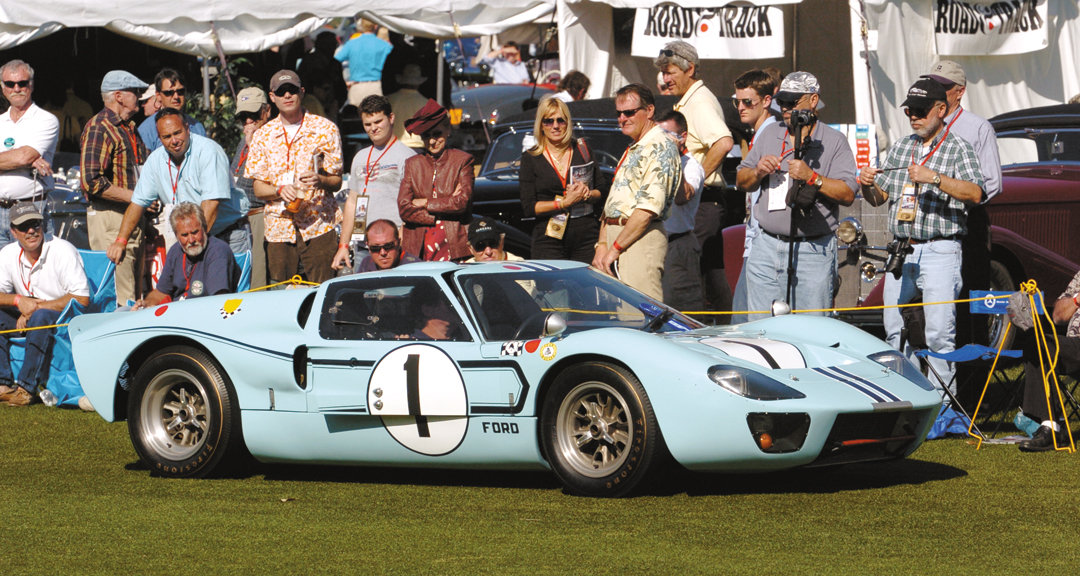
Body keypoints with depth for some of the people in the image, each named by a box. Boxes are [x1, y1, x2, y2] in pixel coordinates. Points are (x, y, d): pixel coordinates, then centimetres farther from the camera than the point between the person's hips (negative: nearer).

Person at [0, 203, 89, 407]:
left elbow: (82, 299, -19)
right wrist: (18, 300, -21)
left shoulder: (62, 251, -15)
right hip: (28, 317, 7)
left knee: (41, 317, -37)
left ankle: (28, 388, -34)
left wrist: (36, 307, -21)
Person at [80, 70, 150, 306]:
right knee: (119, 298, -10)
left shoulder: (130, 128, 19)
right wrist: (133, 197, -17)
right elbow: (91, 182, -19)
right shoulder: (99, 128, -10)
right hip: (109, 217, -9)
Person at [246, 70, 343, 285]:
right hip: (279, 227, 2)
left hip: (319, 226, -2)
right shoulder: (262, 136, 9)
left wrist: (320, 181, -18)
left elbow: (336, 182, 5)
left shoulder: (326, 129, 4)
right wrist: (280, 190, -13)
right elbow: (259, 189, 8)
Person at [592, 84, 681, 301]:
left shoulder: (660, 148, -10)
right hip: (616, 235, 9)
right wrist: (602, 246, 7)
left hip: (641, 240, -9)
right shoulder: (632, 151, 22)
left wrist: (615, 249, -16)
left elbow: (648, 208, -19)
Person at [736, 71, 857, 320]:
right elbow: (742, 183, 19)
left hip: (814, 251, -4)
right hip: (767, 248, 4)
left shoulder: (834, 141, 2)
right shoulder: (770, 134, 16)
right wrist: (758, 172, -2)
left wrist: (811, 177, -17)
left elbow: (848, 195, -7)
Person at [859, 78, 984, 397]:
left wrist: (935, 178, -28)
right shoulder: (899, 148, 17)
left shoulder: (958, 149, -2)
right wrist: (868, 185, -3)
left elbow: (974, 193, -17)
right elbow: (879, 197, 19)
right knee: (895, 329, 7)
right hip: (901, 251, 6)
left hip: (940, 251, -6)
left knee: (939, 332, -10)